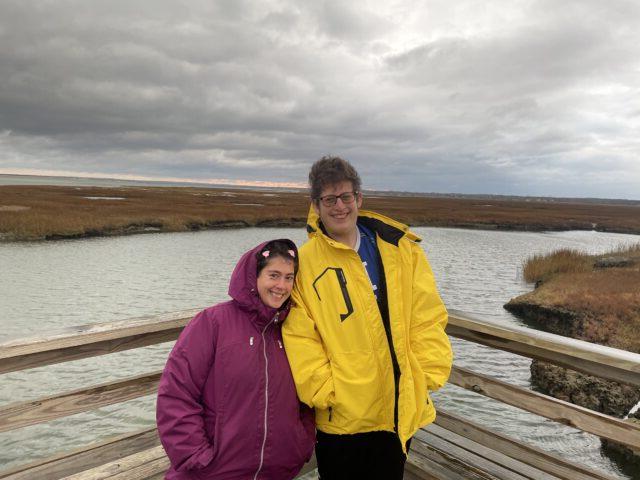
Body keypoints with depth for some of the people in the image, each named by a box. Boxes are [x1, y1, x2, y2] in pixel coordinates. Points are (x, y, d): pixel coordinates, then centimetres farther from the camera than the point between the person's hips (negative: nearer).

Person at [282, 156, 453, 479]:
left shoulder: (401, 248, 0)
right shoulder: (305, 261, -7)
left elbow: (427, 317, 1)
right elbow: (299, 337, -9)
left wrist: (428, 375, -4)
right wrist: (324, 390, -13)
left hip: (401, 410, 3)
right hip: (341, 417, -2)